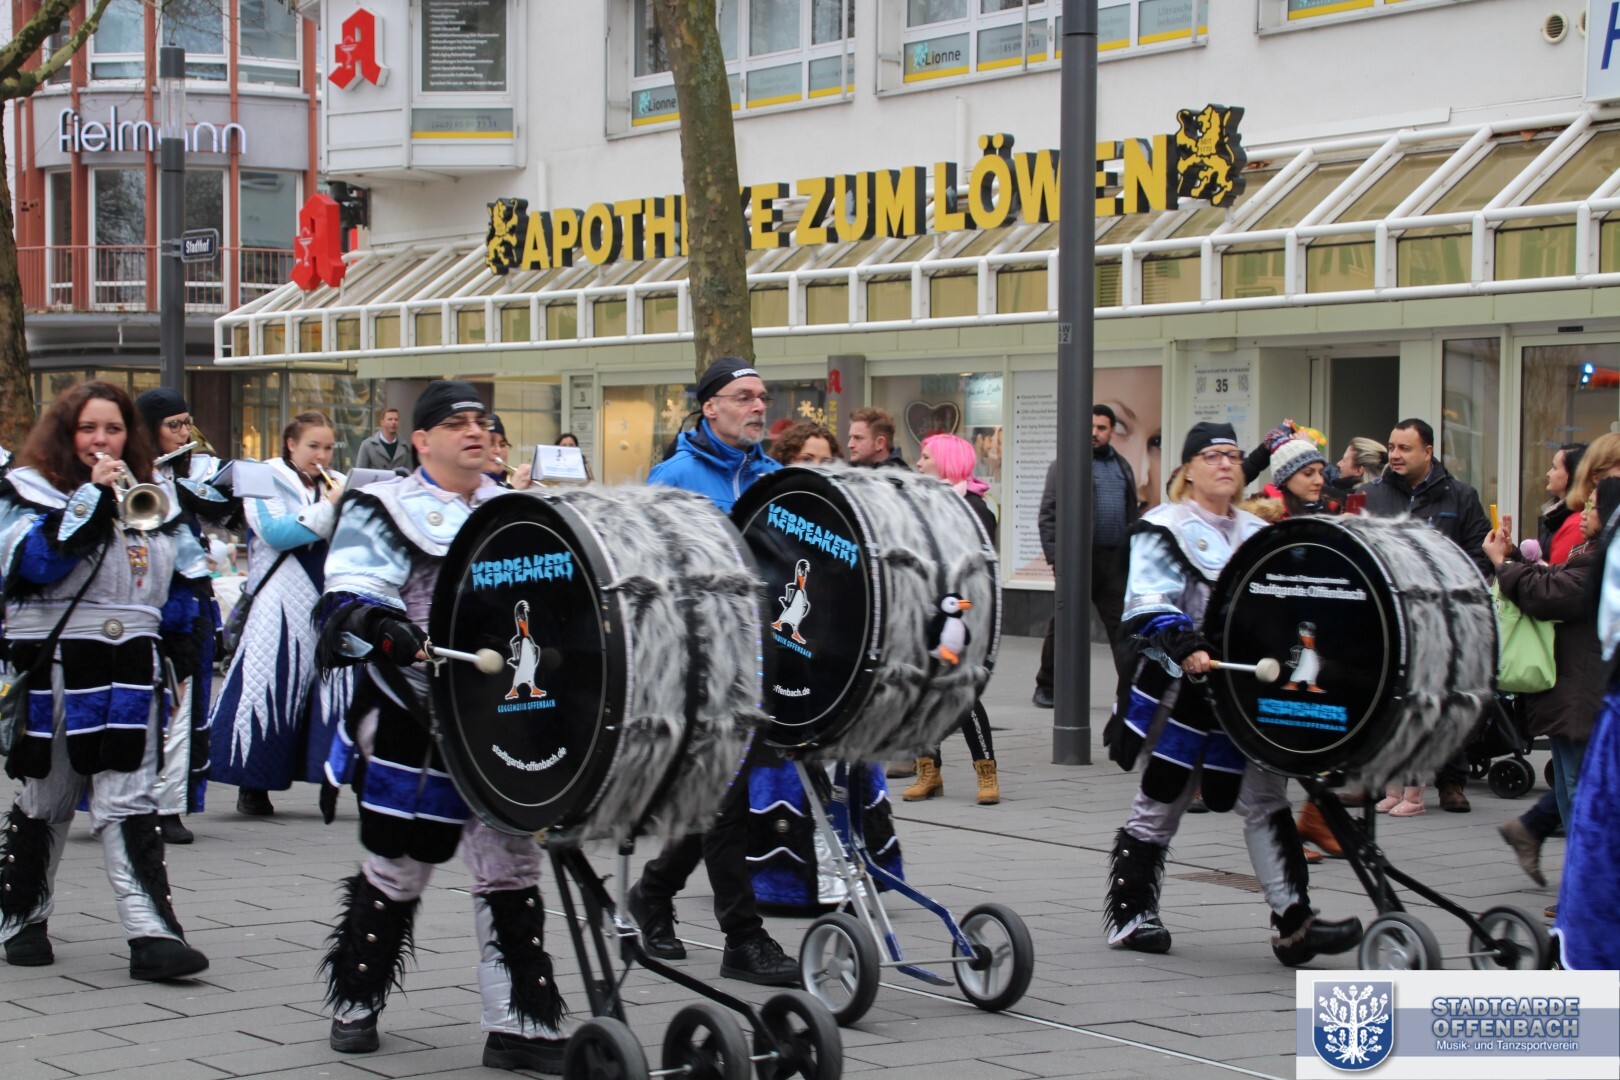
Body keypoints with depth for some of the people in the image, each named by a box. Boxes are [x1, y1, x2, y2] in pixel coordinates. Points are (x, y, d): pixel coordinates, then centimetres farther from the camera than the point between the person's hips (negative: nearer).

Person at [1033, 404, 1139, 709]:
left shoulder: (1122, 468, 17)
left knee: (1122, 626, 0)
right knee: (1063, 626, 4)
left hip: (1115, 559, 4)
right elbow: (1048, 515, -4)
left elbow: (1132, 516, 20)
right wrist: (1056, 556, -12)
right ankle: (1046, 687, 17)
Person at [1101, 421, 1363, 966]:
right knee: (1159, 805, 4)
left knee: (1268, 800, -2)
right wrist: (1184, 648, -32)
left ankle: (1294, 924, -5)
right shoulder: (1163, 530, -4)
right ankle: (1130, 915, 17)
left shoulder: (1256, 533, 16)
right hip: (1181, 691, -5)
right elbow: (1147, 611, -16)